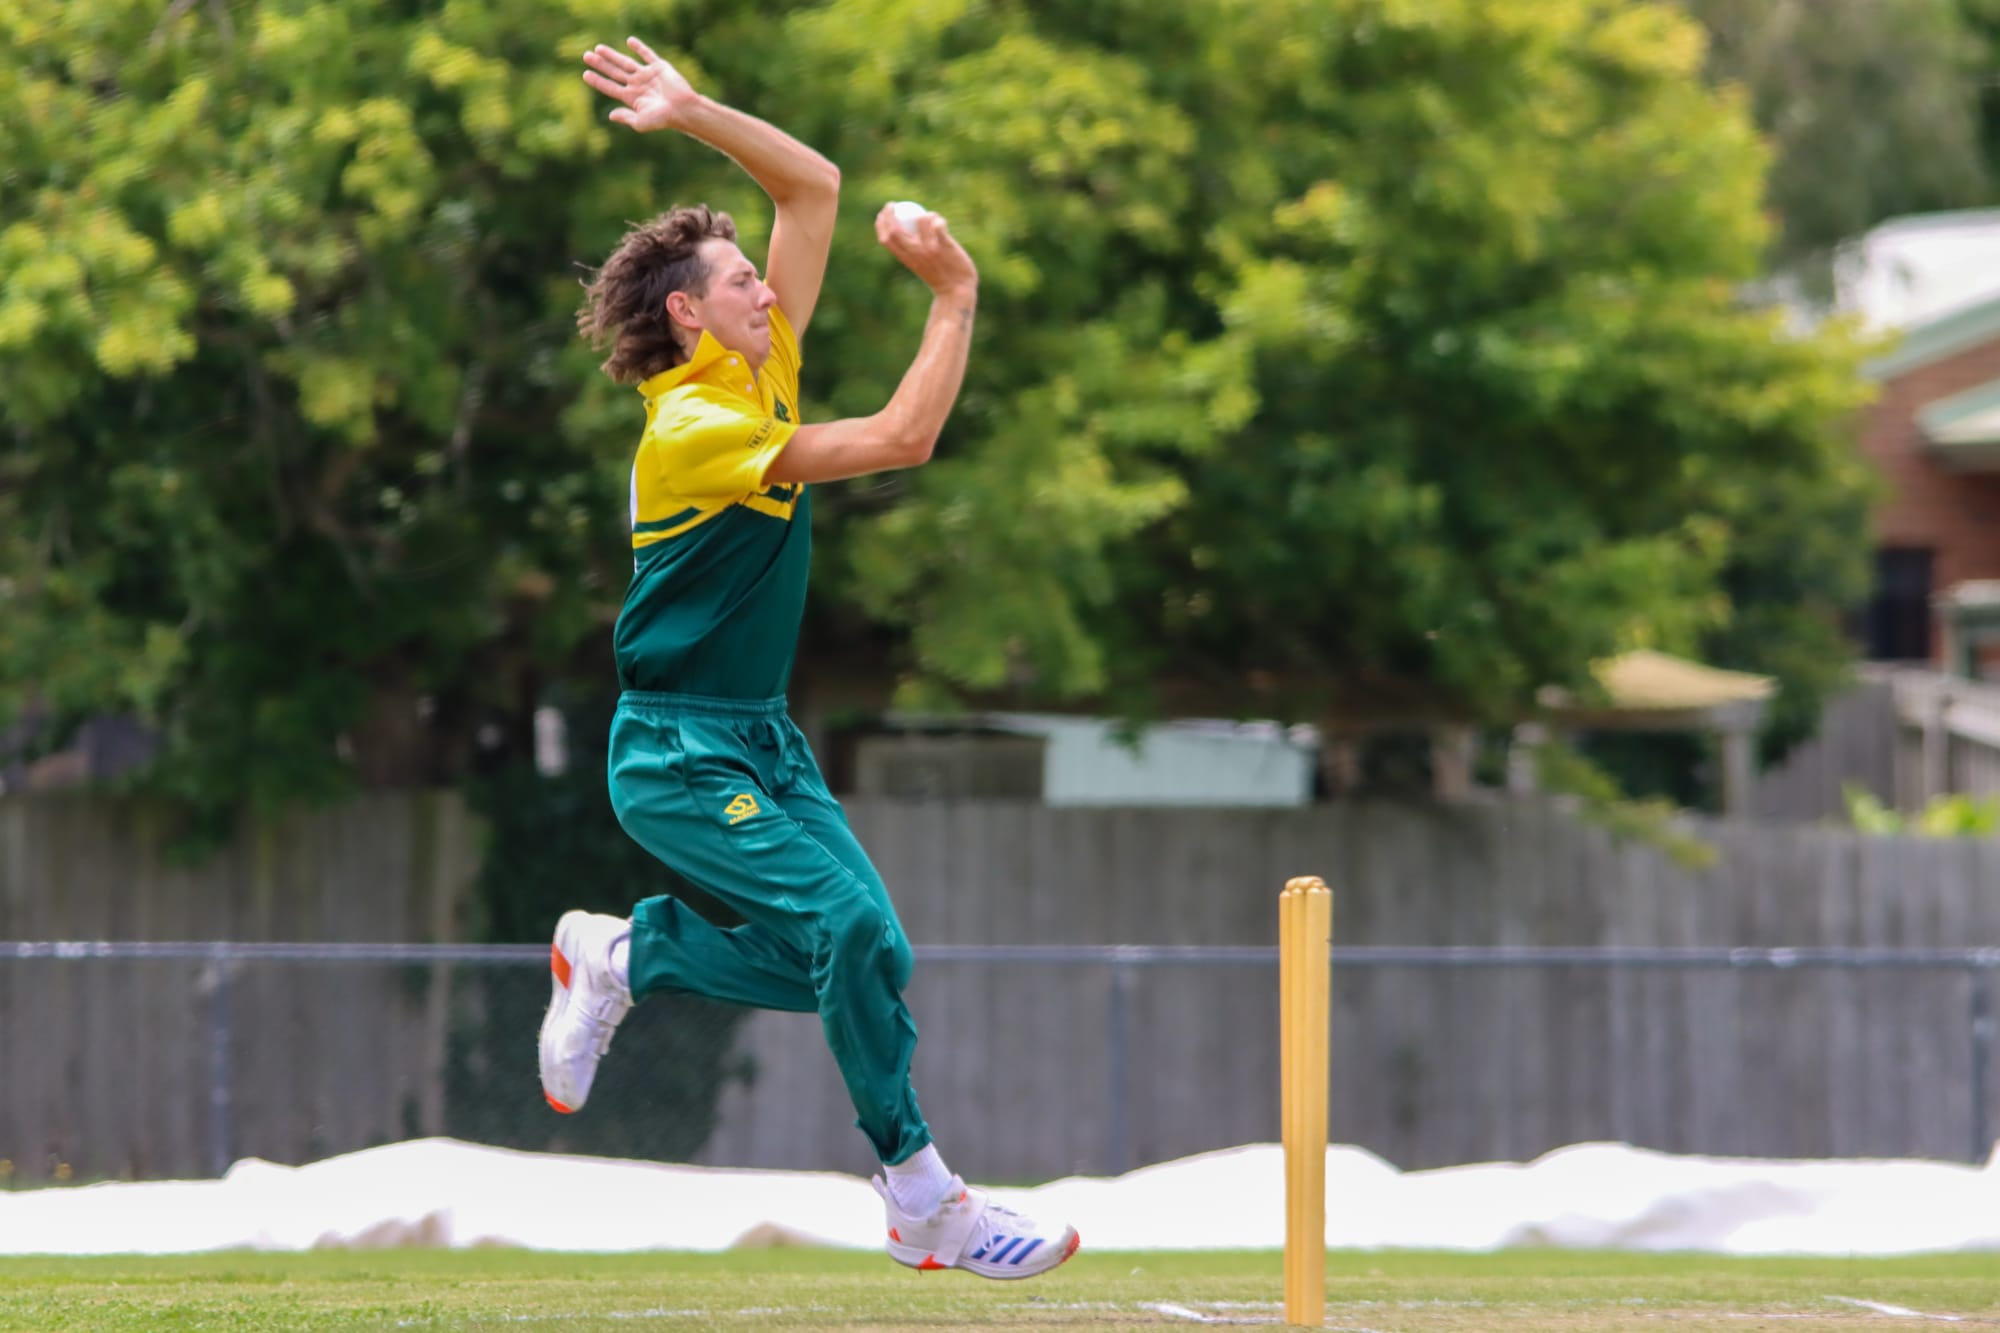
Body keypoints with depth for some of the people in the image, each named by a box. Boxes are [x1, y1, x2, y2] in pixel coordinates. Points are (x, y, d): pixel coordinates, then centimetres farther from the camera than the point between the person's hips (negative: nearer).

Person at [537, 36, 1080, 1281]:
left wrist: (697, 115, 0)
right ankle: (922, 1197, -16)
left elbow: (815, 185, 10)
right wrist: (956, 297, -19)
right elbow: (902, 438, -26)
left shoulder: (762, 371, 7)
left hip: (765, 740, 9)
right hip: (681, 758, -9)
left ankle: (623, 955, 20)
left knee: (864, 959, -1)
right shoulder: (694, 427, -19)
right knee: (852, 925, -22)